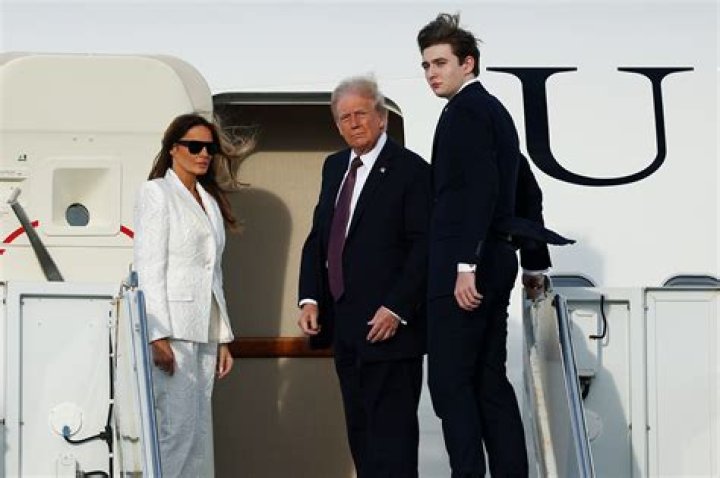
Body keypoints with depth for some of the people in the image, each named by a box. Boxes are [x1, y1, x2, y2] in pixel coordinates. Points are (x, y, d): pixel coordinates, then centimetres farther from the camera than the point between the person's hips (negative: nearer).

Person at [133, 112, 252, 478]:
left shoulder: (209, 201, 20)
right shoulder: (156, 193, -1)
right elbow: (148, 269, -9)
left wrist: (222, 339, 15)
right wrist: (158, 336, -17)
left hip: (204, 332, 7)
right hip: (172, 330, -7)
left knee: (199, 432, 4)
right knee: (176, 427, -13)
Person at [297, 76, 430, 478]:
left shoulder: (410, 170, -8)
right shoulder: (335, 167, 14)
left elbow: (424, 248, -13)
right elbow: (318, 238, 17)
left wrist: (395, 309, -19)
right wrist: (310, 298, 5)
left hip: (389, 325, -8)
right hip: (345, 325, 8)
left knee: (391, 430, -7)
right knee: (360, 430, 11)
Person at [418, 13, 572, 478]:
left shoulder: (467, 109, -9)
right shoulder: (494, 110, 20)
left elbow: (480, 189, -21)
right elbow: (528, 192, 25)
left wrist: (466, 264, -24)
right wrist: (535, 264, 29)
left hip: (466, 267, -10)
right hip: (494, 264, 10)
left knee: (450, 382, -9)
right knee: (489, 380, 10)